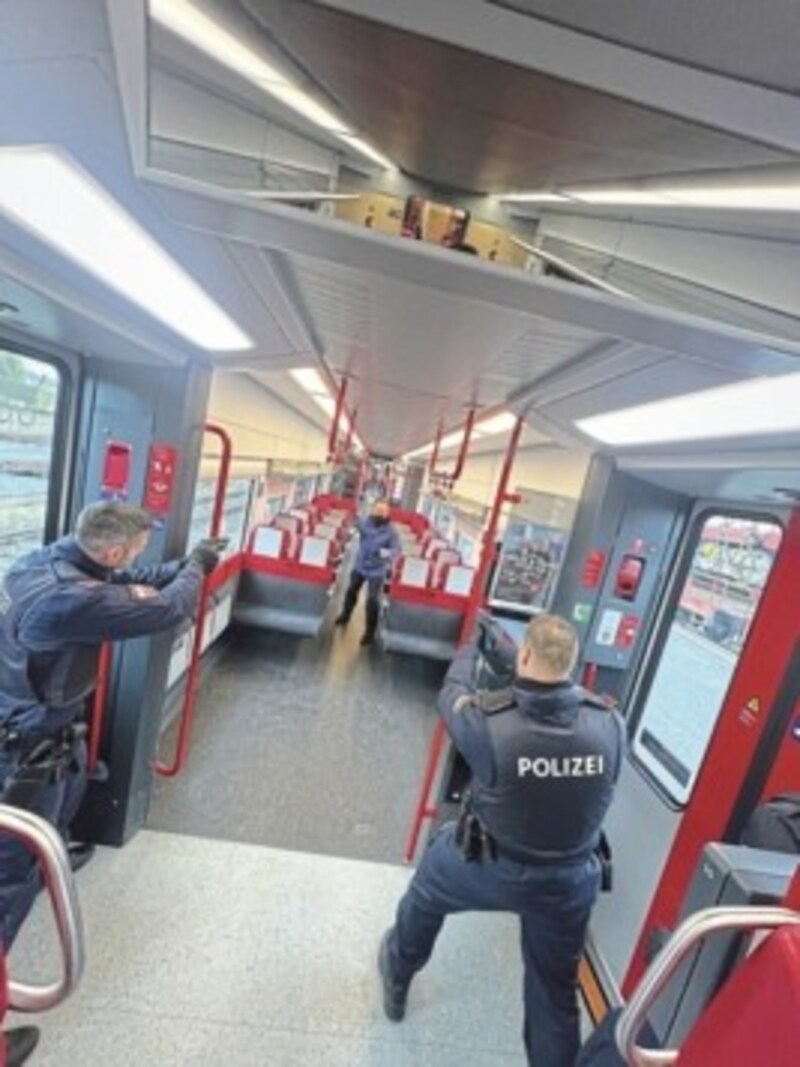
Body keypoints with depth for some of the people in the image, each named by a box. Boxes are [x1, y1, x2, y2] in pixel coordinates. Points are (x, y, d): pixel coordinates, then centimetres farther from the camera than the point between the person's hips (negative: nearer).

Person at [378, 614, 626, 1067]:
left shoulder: (488, 718, -31)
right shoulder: (610, 725, -23)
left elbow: (451, 695, -10)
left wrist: (472, 650, 10)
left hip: (487, 867, -1)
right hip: (569, 882, 2)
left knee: (425, 893, 31)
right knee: (556, 992, 27)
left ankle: (397, 979, 57)